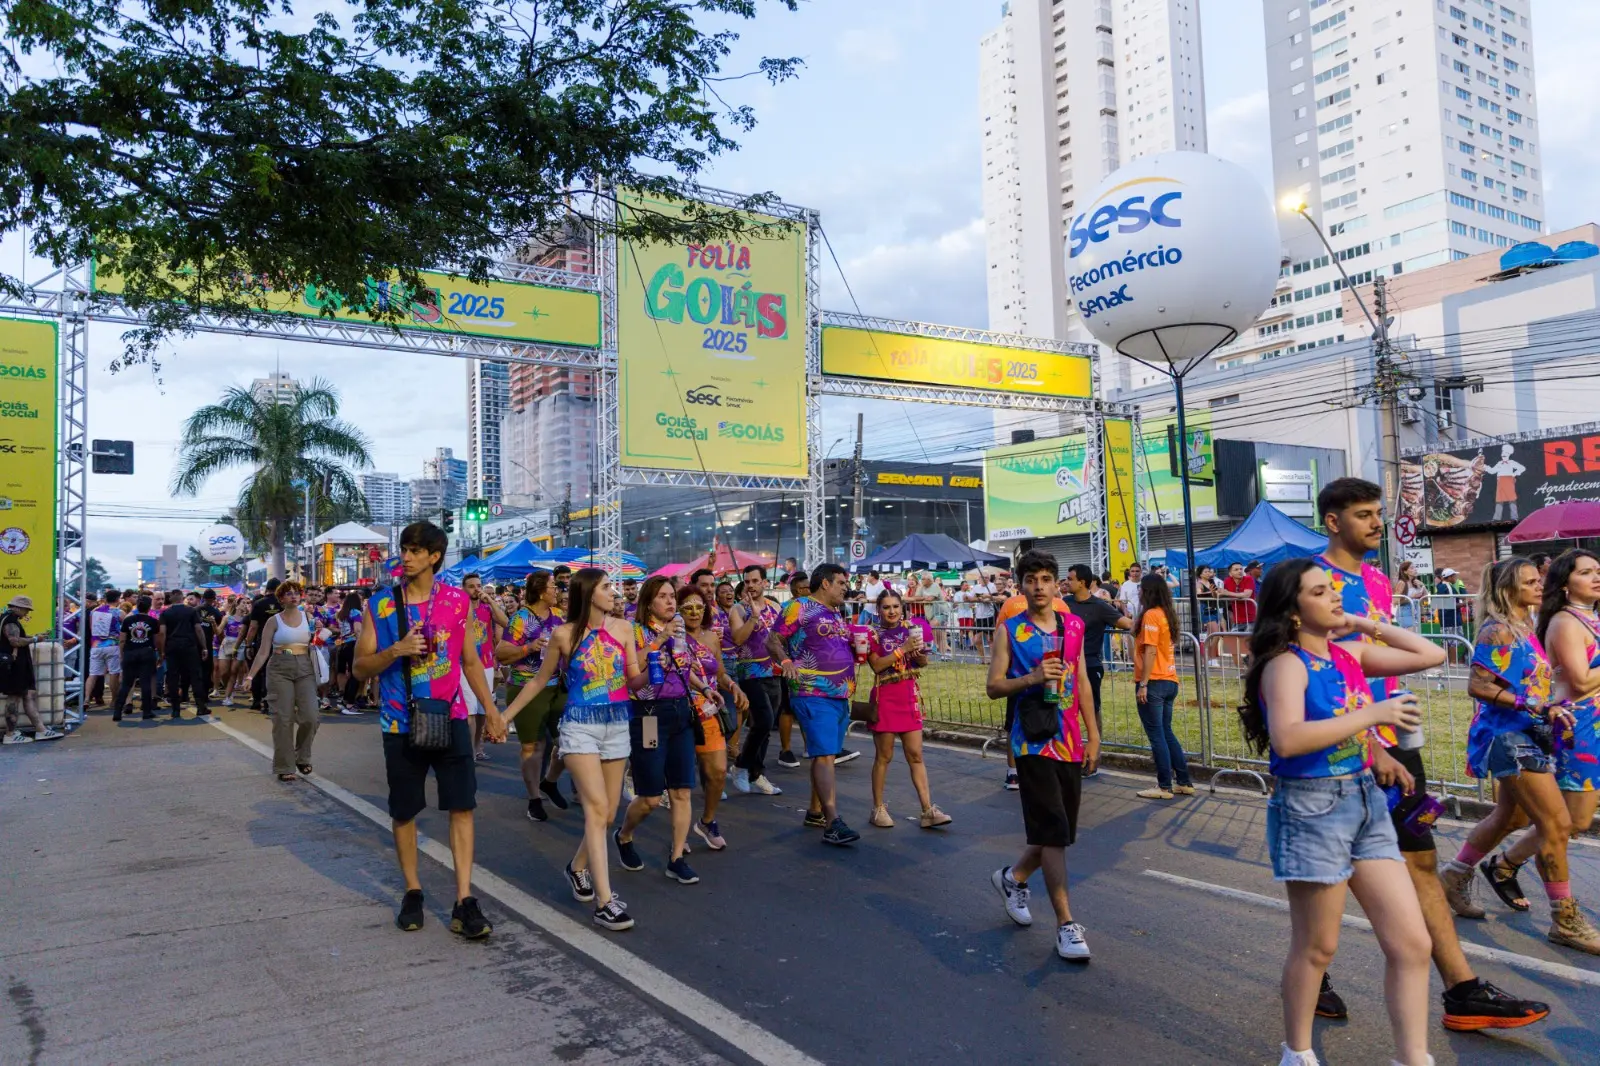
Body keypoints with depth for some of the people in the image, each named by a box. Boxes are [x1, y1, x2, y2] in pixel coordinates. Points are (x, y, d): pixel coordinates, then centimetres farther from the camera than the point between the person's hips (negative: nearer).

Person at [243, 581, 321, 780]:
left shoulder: (307, 616, 8)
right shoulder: (274, 621, 1)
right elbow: (263, 652, 0)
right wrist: (251, 675, -7)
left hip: (305, 669, 2)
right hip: (280, 669, -2)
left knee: (310, 717, -7)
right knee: (283, 718, -3)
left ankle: (302, 757, 18)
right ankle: (285, 767, 7)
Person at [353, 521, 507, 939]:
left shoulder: (457, 600, 2)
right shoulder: (381, 604, 0)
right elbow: (361, 667, 1)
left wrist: (492, 711, 7)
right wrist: (396, 650, -19)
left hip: (450, 719, 0)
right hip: (400, 724, 0)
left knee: (462, 806, -4)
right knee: (404, 811, 10)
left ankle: (464, 901, 0)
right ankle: (412, 892, 27)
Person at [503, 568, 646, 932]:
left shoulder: (622, 628, 2)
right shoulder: (564, 635, -4)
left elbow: (633, 682, 5)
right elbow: (539, 681, 8)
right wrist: (505, 715, 8)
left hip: (618, 725, 4)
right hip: (580, 726, -4)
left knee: (608, 813, 9)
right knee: (597, 808, -15)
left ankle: (578, 868, 37)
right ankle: (605, 902, -15)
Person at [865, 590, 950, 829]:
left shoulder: (911, 629, 7)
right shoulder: (874, 634, -3)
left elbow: (923, 663, 9)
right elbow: (877, 665, -17)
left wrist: (919, 650, -12)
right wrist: (903, 649, -21)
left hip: (909, 697, 4)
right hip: (885, 698, -4)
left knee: (916, 755, 3)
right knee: (884, 756, 4)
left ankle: (928, 810, 3)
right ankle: (878, 808, 15)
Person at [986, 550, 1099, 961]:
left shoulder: (1074, 626, 9)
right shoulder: (1010, 629, -4)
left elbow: (1082, 681, 14)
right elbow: (993, 686, -5)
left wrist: (1092, 735, 12)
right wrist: (1032, 678, -21)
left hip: (1069, 742, 5)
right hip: (1033, 742, -5)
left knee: (1060, 832, 12)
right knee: (1053, 833, -7)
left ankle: (1013, 877, 37)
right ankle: (1066, 923, 1)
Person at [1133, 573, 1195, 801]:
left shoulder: (1150, 615, -14)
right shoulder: (1167, 613, 12)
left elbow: (1150, 651, -18)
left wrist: (1143, 684, -18)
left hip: (1154, 682, -9)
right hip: (1169, 680, 9)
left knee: (1156, 736, -1)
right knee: (1166, 733, 15)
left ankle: (1165, 787, 4)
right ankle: (1184, 782, 19)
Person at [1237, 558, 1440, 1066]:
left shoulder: (1351, 653, 6)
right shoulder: (1286, 664, -15)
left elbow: (1431, 655, 12)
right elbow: (1287, 739, -30)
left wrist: (1366, 625, 5)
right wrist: (1373, 713, -26)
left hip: (1366, 801, 7)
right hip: (1312, 808, -7)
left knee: (1412, 943, 6)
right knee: (1317, 947, 8)